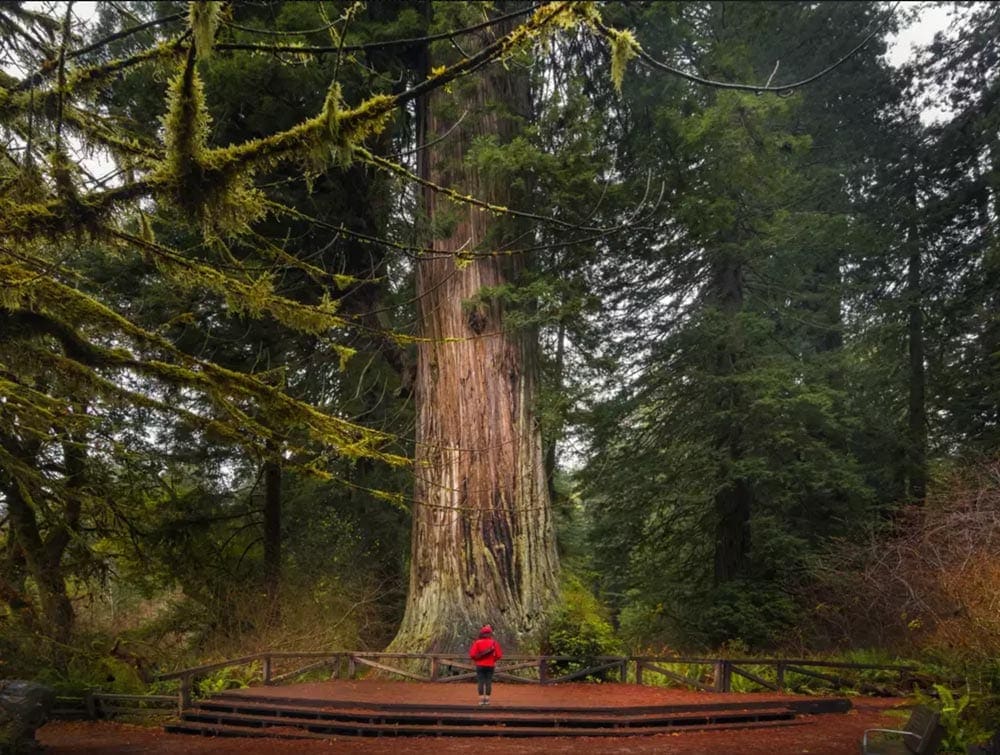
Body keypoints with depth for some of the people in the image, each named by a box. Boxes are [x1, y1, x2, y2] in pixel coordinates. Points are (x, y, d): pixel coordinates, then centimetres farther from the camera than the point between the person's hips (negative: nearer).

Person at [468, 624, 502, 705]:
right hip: (490, 665, 1)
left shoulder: (477, 642, -5)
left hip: (480, 665, -1)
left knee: (480, 682, 3)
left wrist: (476, 660, 9)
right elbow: (499, 655, -3)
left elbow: (472, 654, -10)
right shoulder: (494, 642, -2)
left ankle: (481, 699, 1)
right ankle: (487, 699, 5)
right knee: (488, 682, 6)